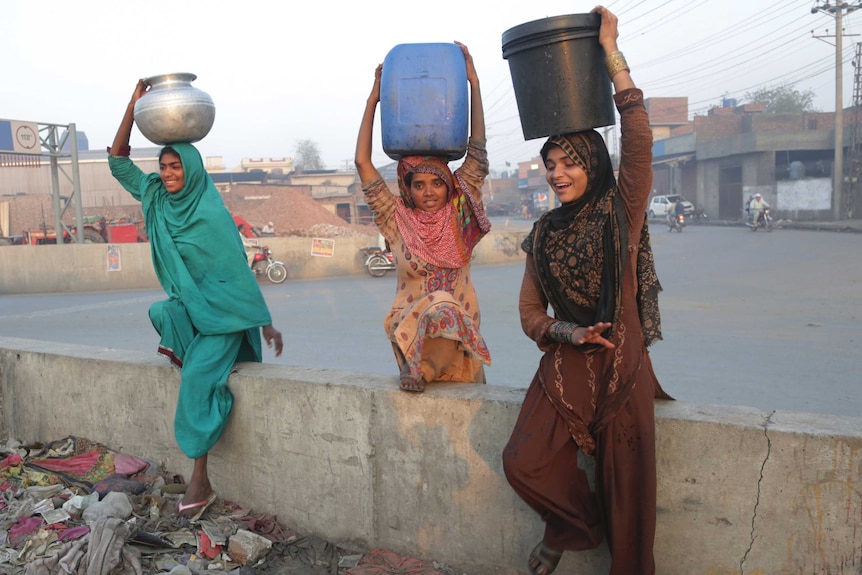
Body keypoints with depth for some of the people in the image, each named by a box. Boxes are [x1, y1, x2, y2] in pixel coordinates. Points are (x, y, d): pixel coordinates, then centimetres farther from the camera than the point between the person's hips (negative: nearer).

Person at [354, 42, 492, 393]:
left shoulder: (459, 215, 5)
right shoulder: (398, 220, 4)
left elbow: (477, 148, 1)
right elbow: (362, 162, 1)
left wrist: (473, 83, -1)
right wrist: (374, 99, 3)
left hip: (459, 331, 3)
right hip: (411, 329, -3)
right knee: (439, 306, -30)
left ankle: (421, 372, -4)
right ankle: (422, 370, -11)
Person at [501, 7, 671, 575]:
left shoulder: (622, 210, -2)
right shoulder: (544, 233, 8)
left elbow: (639, 139, -18)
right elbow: (530, 312, 10)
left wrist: (612, 54, -16)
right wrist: (566, 332, -11)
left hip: (621, 365, -3)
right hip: (564, 367, 3)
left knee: (627, 490, -1)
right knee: (523, 463, -11)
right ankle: (577, 523, 19)